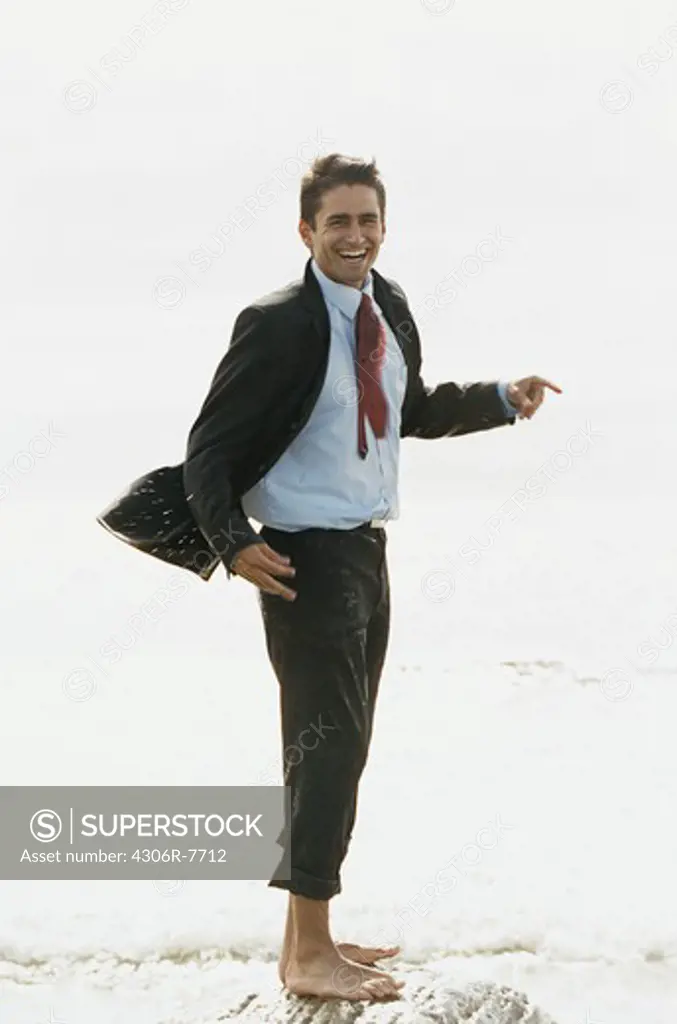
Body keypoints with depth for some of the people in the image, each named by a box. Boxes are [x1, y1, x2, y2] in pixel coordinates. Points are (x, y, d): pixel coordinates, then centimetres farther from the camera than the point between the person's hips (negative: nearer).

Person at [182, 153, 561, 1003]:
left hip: (367, 551, 8)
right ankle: (307, 956, 1)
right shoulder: (278, 324, -17)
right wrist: (234, 543, -26)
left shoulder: (390, 311, 5)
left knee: (342, 747, 15)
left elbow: (413, 409, 23)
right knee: (328, 746, -8)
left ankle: (312, 937, 27)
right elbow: (209, 447, -14)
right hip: (306, 559, -8)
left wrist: (502, 399, 11)